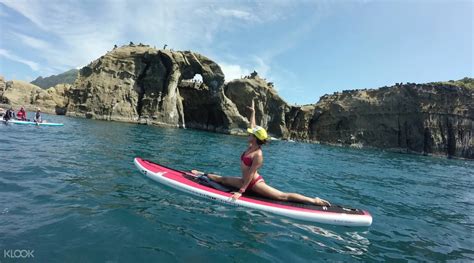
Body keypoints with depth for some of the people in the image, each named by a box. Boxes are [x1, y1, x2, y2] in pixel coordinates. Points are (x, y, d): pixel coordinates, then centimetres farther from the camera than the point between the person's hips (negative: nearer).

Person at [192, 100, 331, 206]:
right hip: (246, 181, 9)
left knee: (283, 196, -11)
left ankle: (314, 201, -8)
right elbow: (253, 126, 11)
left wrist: (241, 191, -24)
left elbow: (251, 174, -24)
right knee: (222, 179, 20)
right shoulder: (251, 147, 1)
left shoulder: (258, 155, -24)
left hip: (255, 183, -9)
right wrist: (252, 112, 17)